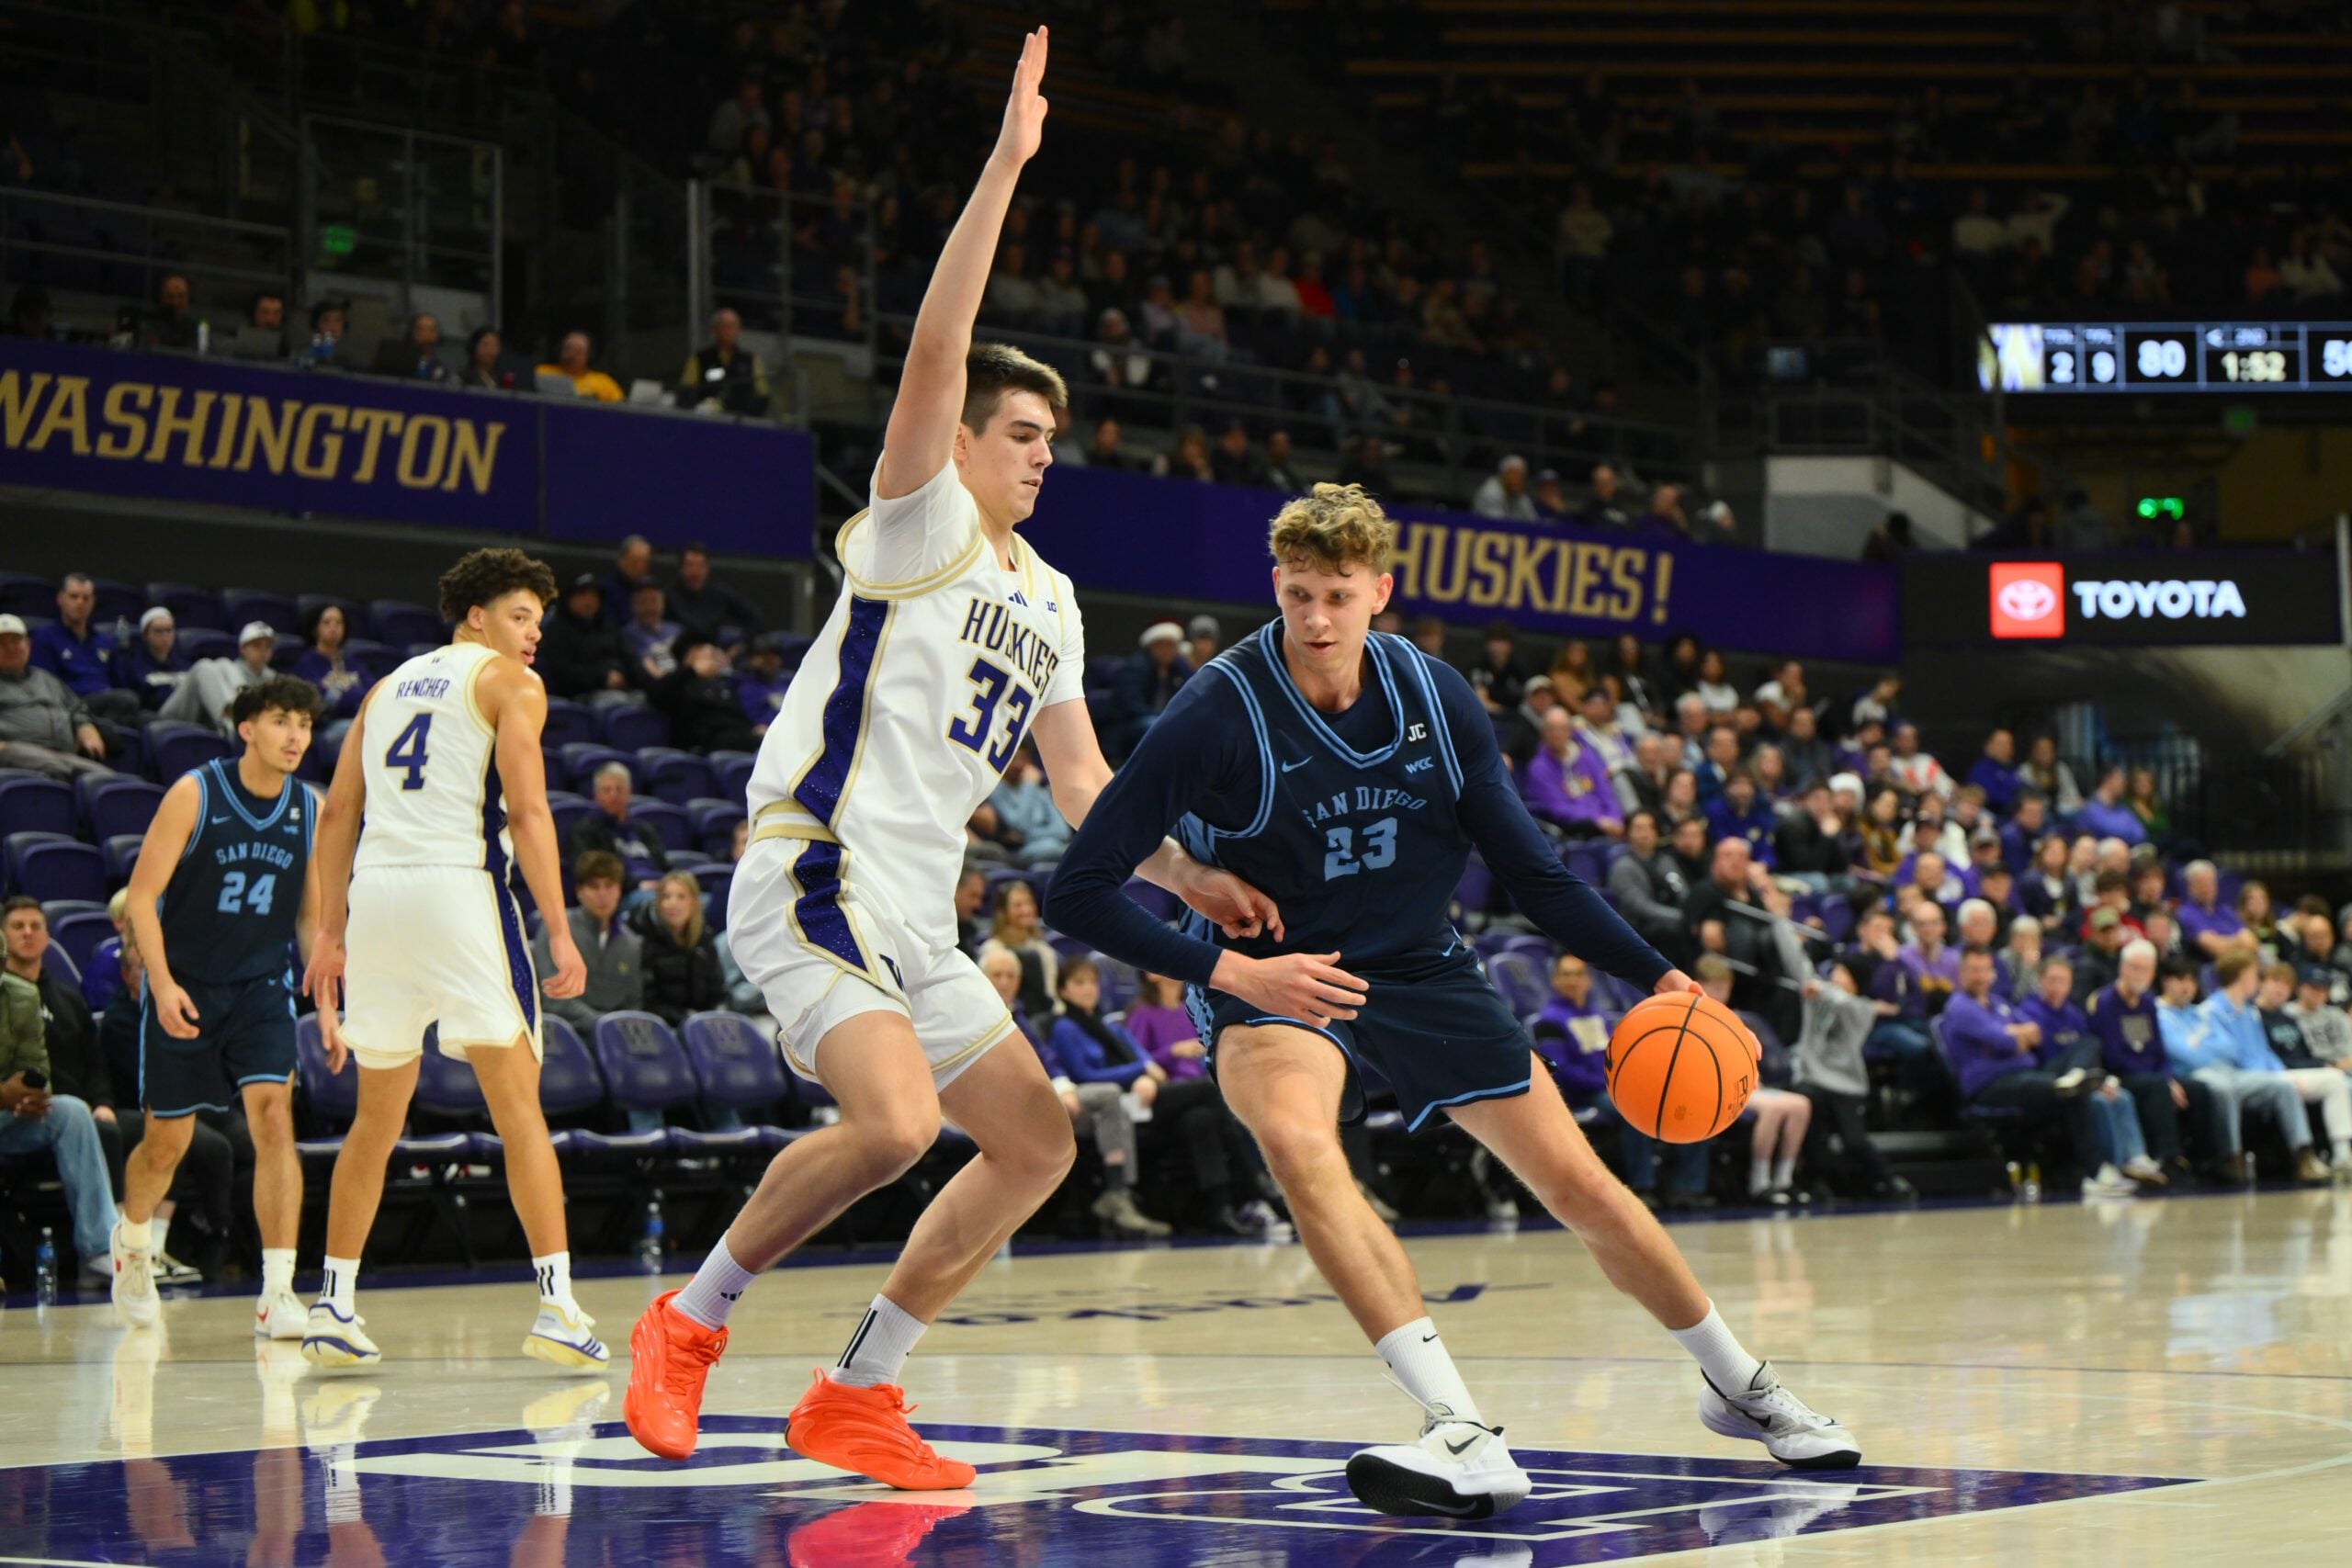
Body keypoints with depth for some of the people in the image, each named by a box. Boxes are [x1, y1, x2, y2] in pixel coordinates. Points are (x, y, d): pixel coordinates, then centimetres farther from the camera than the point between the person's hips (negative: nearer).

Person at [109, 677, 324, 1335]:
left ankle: (278, 1293, -18)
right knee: (168, 1141, 8)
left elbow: (311, 916, 10)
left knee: (274, 1117, -18)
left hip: (261, 985, 2)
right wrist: (163, 983, -22)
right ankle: (132, 1243, 41)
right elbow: (141, 896, -11)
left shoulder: (309, 810, 0)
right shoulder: (195, 794, -12)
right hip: (184, 986, -2)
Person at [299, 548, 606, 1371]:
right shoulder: (509, 684, 5)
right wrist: (560, 932, -9)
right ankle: (557, 1303, -10)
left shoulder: (390, 685, 23)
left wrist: (330, 933, 19)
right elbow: (526, 811, -7)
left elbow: (338, 813, 18)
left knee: (377, 1117, 16)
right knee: (519, 1108, -3)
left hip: (376, 888, 6)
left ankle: (334, 1307, 15)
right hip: (458, 884, -6)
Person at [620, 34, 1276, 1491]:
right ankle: (691, 1320, -7)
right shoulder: (919, 523, -2)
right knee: (897, 1116, -28)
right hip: (816, 871, -9)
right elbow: (934, 352, -18)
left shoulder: (1048, 601, 20)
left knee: (1038, 1140, 6)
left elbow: (1083, 781, 20)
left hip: (917, 916, 9)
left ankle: (856, 1396, 10)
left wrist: (1188, 874, 5)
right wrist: (1007, 165, -22)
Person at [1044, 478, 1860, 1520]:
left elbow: (1530, 871, 4)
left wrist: (1654, 974, -6)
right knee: (1296, 1137, -37)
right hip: (1276, 981, -4)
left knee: (1579, 1183, 3)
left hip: (1419, 968, 4)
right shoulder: (1217, 717, -19)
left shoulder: (1436, 699, -6)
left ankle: (1740, 1387, 30)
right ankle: (1465, 1439, -41)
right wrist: (1227, 969, -26)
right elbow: (1077, 893, -18)